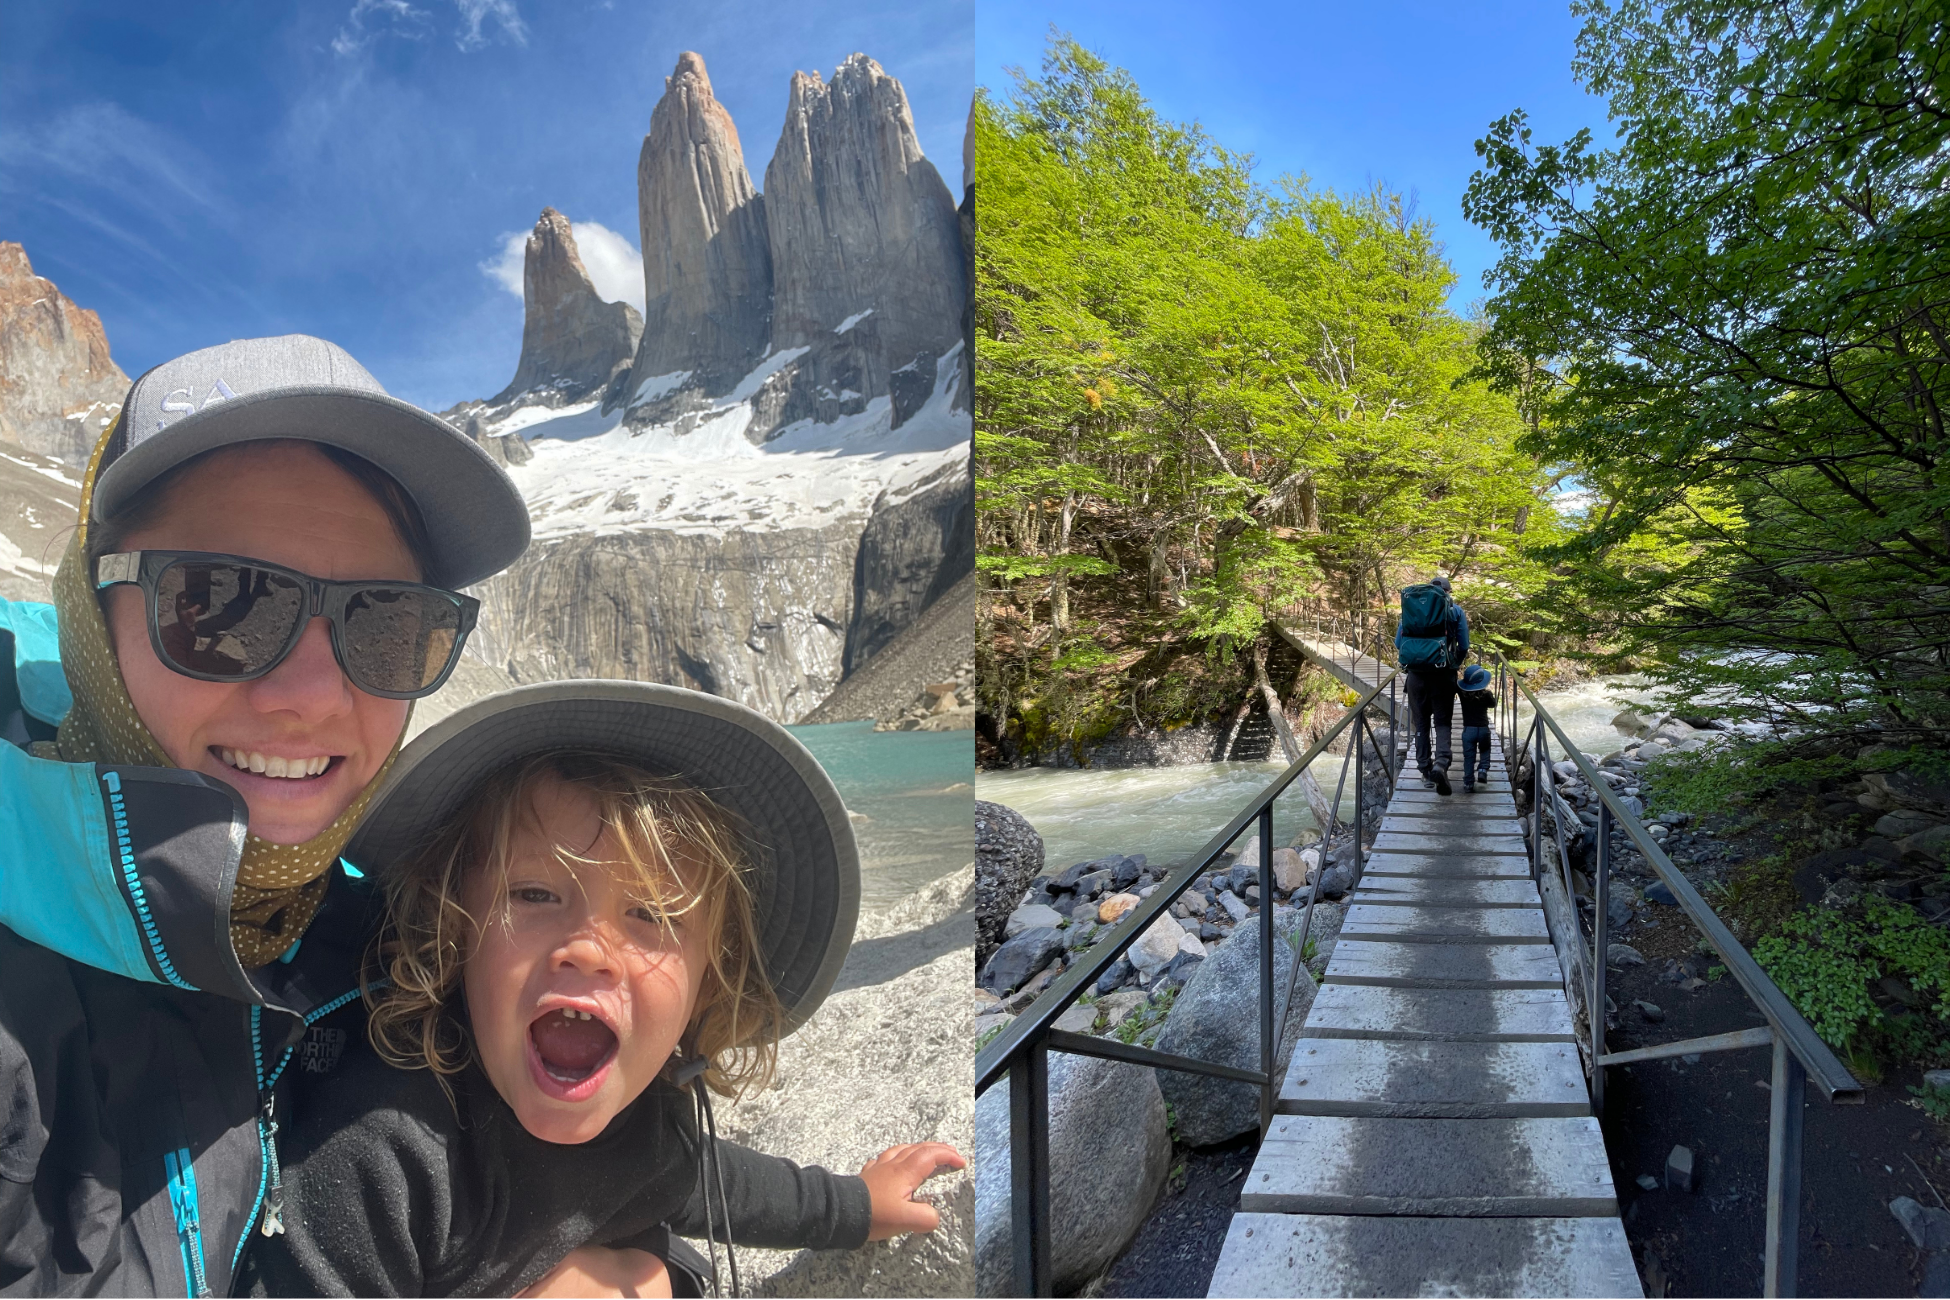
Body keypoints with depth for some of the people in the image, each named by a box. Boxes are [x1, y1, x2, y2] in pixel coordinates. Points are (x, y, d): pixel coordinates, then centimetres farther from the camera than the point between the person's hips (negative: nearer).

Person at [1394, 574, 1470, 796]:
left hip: (1415, 672, 2)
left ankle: (1426, 772, 10)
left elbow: (1398, 643, 11)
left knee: (1421, 722, 10)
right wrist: (1455, 664, 21)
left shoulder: (1410, 606, 11)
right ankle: (1441, 763, -19)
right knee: (1442, 722, 5)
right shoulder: (1455, 610, 5)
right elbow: (1464, 646, 3)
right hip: (1443, 672, -2)